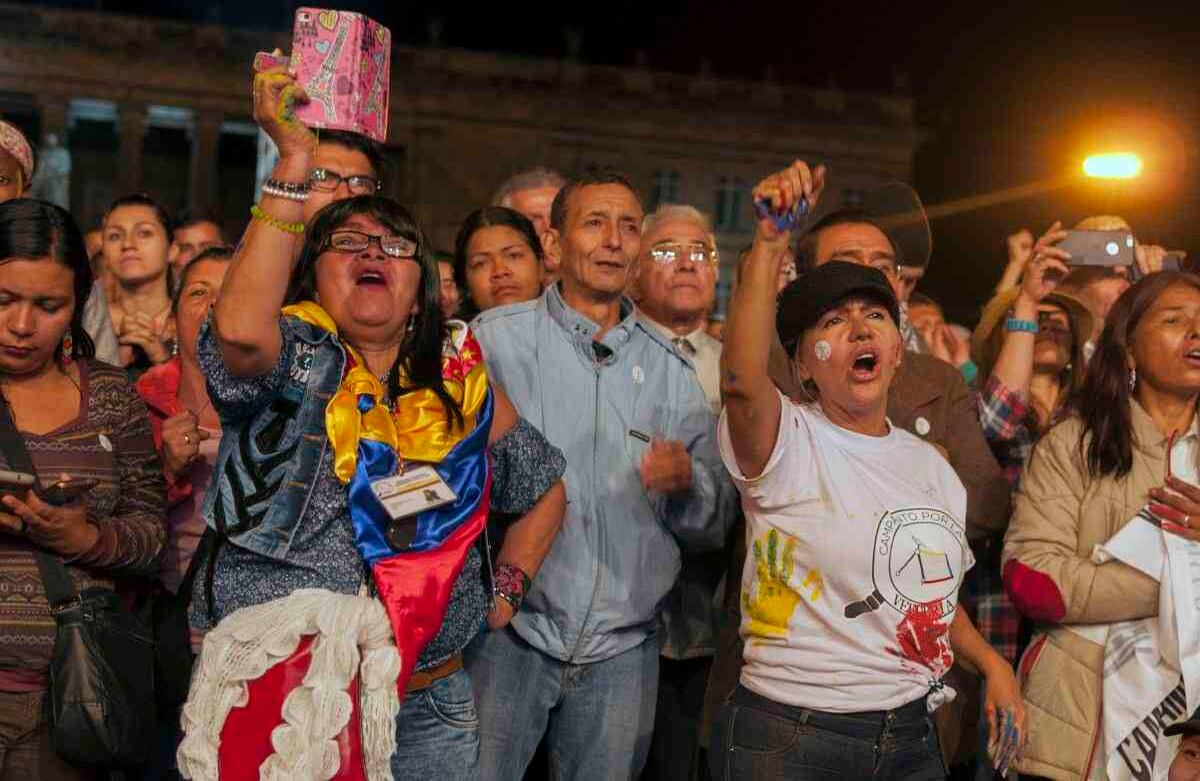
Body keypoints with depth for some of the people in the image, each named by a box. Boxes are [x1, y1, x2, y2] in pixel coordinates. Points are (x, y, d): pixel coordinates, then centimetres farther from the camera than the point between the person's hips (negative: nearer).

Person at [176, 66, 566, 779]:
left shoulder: (463, 380, 7)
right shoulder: (295, 358, -4)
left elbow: (544, 489, 21)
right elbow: (240, 327, -29)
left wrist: (505, 590, 10)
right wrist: (294, 165, -26)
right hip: (281, 689, -4)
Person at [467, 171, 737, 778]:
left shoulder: (672, 370, 7)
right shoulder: (495, 339, -2)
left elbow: (715, 528, 8)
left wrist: (685, 483, -13)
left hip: (622, 652, 3)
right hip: (508, 636, -2)